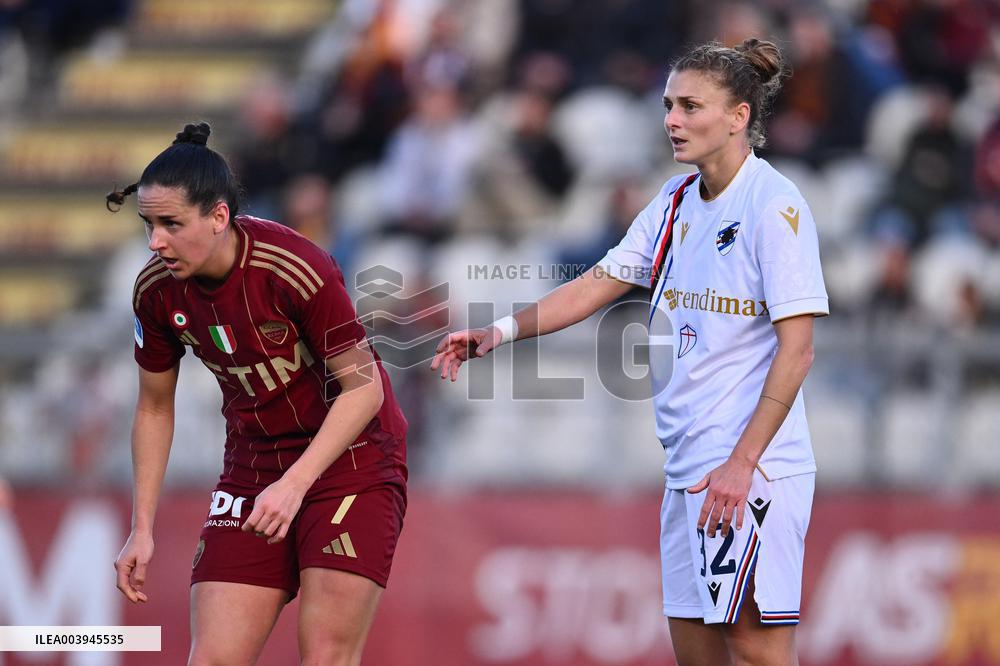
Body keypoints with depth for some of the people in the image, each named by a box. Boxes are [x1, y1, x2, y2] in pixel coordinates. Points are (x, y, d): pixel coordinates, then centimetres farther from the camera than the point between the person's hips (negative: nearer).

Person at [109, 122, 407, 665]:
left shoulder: (295, 269, -25)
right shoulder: (157, 291, -8)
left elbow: (363, 389, -18)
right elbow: (154, 408, 7)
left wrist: (295, 484, -26)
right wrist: (142, 529, 4)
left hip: (351, 455, -5)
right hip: (251, 466, 5)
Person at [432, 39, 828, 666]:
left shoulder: (774, 206, -12)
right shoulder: (675, 202, 12)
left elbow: (796, 350, -16)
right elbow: (599, 283, 16)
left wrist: (742, 462, -20)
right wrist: (504, 329, 3)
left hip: (752, 471, -8)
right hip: (688, 467, 8)